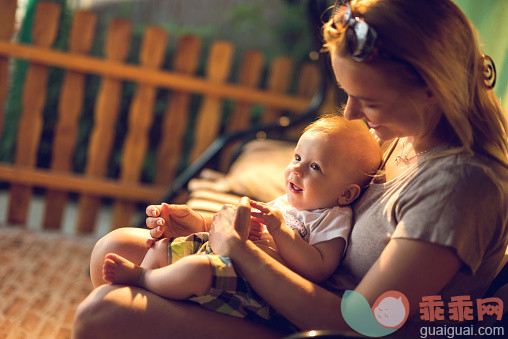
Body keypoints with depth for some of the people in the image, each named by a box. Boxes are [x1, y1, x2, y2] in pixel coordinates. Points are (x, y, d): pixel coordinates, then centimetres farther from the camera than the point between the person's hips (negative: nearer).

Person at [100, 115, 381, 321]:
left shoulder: (333, 220, -5)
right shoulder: (283, 203, 21)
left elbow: (317, 270, -18)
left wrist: (279, 228, -20)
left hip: (252, 288, -10)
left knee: (196, 270, -33)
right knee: (162, 247, 10)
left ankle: (140, 276, -9)